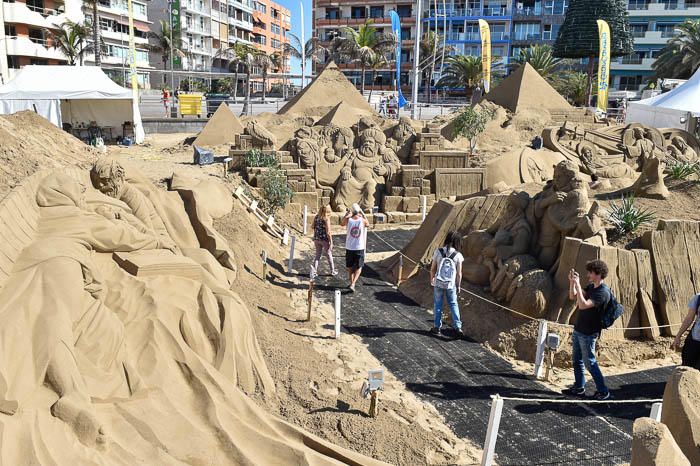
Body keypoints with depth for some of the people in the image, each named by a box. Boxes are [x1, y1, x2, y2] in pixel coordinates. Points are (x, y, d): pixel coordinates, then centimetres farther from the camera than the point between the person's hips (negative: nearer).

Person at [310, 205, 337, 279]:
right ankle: (333, 271, 29)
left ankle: (314, 270, -3)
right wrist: (331, 242, -11)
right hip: (325, 239, -5)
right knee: (329, 256, 14)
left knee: (317, 255, 14)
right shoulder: (326, 219, -18)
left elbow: (313, 227, 8)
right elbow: (328, 232, -18)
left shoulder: (316, 217, -1)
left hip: (317, 239, 5)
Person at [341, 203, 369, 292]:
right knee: (358, 268, 9)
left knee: (350, 267, 17)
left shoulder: (348, 220, -7)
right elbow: (368, 224, 16)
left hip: (349, 248, 1)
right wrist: (363, 214, 17)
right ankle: (353, 284, -6)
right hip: (359, 248, -1)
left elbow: (342, 224, 17)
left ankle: (351, 283, 28)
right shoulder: (363, 221, -9)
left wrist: (346, 214, 22)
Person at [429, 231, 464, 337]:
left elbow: (432, 269, -4)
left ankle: (437, 327, 21)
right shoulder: (458, 255, -11)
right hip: (451, 285, 0)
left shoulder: (438, 252, -10)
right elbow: (459, 274, -6)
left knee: (438, 305, 14)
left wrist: (431, 280, 12)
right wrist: (458, 286, 9)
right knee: (453, 305, 16)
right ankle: (457, 327, 11)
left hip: (438, 284, 0)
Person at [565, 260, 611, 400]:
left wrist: (578, 285, -29)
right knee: (577, 360, 15)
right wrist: (572, 282, -3)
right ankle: (579, 387, 26)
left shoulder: (603, 292, -20)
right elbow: (572, 296, 12)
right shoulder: (591, 287, 8)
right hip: (578, 330, 9)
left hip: (588, 334, -9)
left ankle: (603, 391, 13)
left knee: (589, 362, 1)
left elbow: (583, 305, -31)